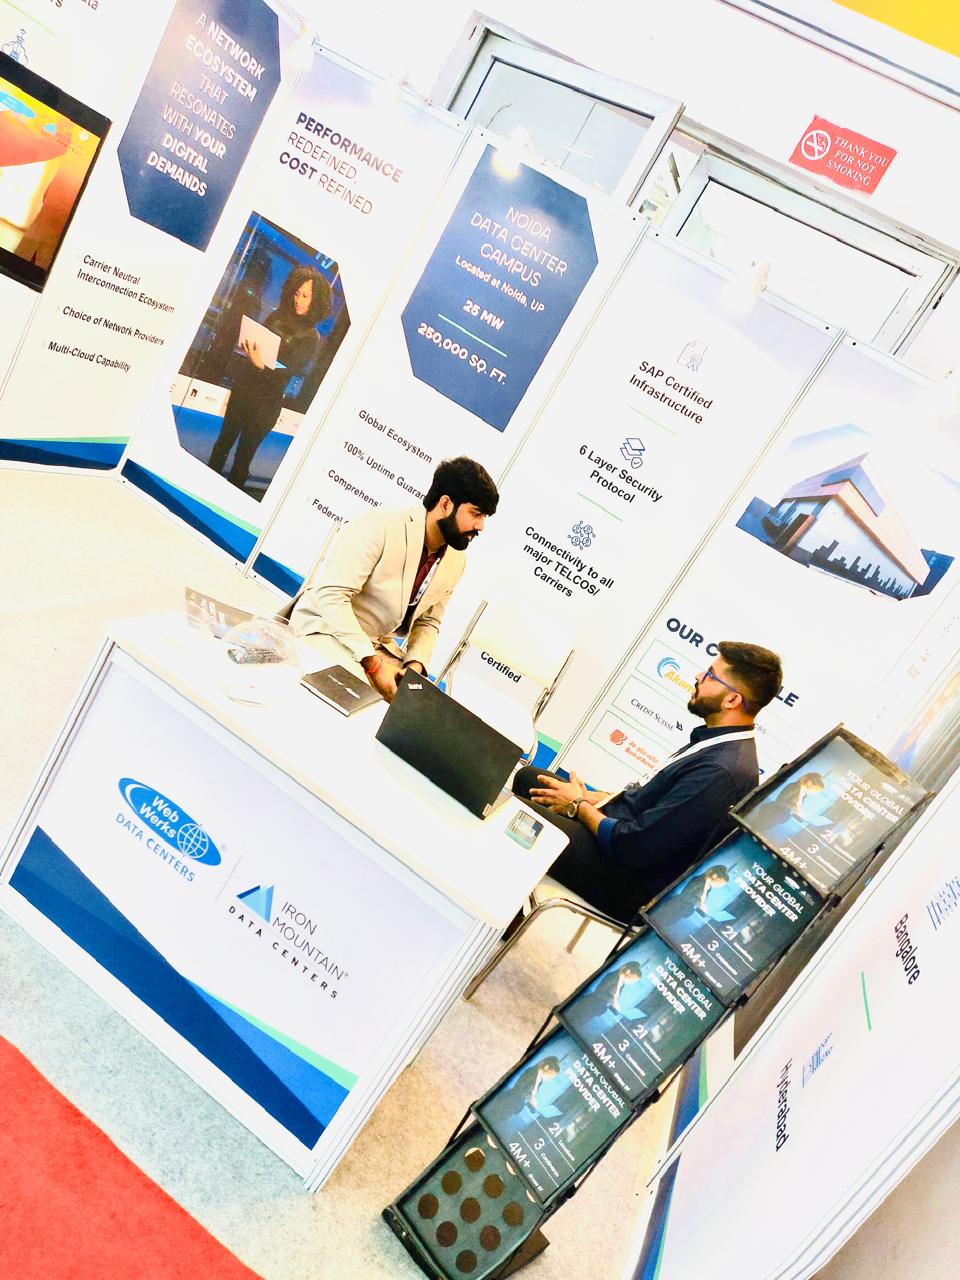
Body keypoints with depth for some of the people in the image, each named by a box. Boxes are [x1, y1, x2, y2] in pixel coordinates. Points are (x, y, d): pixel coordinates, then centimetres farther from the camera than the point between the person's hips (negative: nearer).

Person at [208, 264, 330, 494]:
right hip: (244, 387, 5)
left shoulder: (311, 338, -10)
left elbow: (287, 374, -18)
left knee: (244, 453, 6)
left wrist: (261, 366, -33)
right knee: (224, 441, 13)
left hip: (266, 403, -5)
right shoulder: (277, 316, 4)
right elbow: (257, 344, 14)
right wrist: (249, 350, -8)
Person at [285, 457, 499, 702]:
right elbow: (330, 594, -28)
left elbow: (427, 622, 10)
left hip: (377, 644, 7)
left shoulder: (456, 561, 0)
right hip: (324, 629, -7)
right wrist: (373, 663, -31)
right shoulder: (380, 526, -23)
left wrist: (415, 665, -11)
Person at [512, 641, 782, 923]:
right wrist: (589, 798, 1)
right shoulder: (720, 744, 3)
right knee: (528, 777, 12)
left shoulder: (723, 772, -28)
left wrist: (578, 805, -10)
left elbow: (633, 847, -26)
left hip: (632, 885, -10)